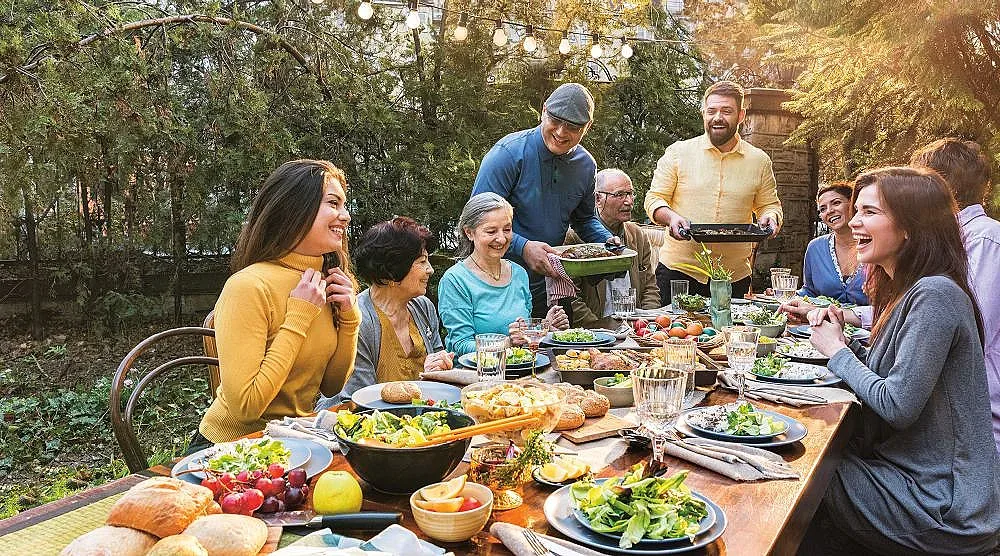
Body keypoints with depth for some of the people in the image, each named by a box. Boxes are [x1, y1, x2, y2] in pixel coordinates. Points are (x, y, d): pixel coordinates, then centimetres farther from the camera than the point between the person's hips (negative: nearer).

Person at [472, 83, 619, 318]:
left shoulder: (586, 164, 3)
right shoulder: (509, 153, -17)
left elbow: (585, 219, 19)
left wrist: (608, 241, 0)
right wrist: (523, 247, -32)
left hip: (547, 281, 6)